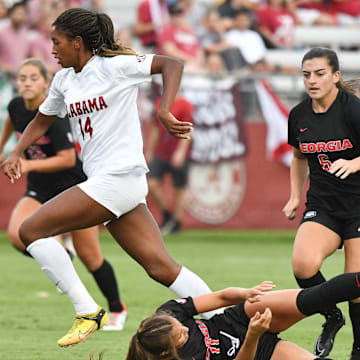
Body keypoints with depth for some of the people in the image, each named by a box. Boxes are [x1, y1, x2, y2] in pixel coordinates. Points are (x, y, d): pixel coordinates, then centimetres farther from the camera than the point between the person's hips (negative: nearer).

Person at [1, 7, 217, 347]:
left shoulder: (113, 65, -7)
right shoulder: (64, 80, 16)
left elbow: (172, 64, -11)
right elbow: (41, 121, 29)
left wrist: (164, 111, -23)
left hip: (118, 177, -8)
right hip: (104, 183, 8)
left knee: (30, 230, -9)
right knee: (161, 267, 0)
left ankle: (87, 312, -5)